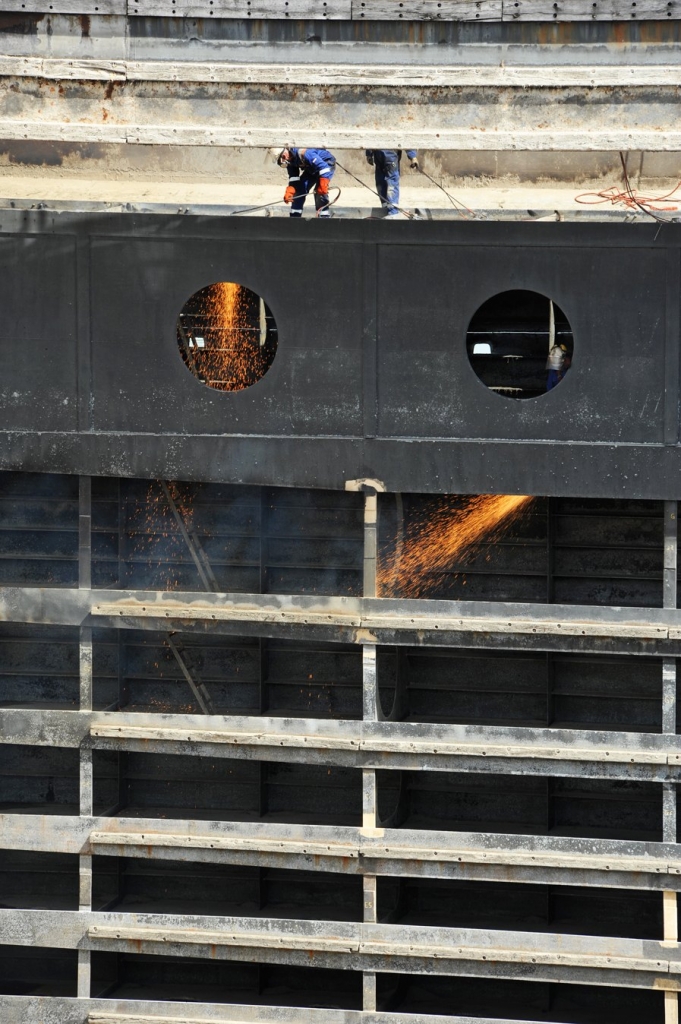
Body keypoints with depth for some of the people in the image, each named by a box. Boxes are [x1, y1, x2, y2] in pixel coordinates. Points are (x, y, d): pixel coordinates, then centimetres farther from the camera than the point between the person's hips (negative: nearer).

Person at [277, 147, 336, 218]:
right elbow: (293, 178, -3)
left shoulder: (303, 153, -37)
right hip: (311, 169, 8)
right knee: (299, 189, 1)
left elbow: (323, 166, -39)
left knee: (320, 191, -24)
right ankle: (294, 217, 10)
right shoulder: (289, 160, -10)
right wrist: (288, 193, -15)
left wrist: (323, 185, -41)